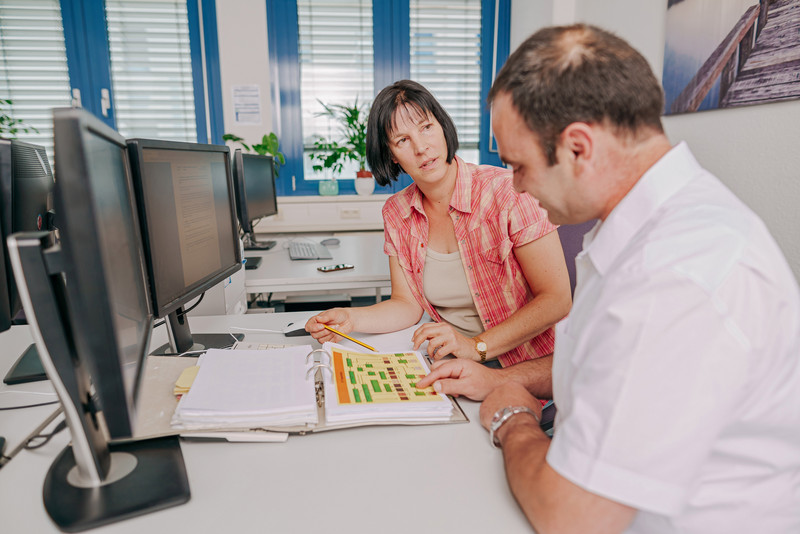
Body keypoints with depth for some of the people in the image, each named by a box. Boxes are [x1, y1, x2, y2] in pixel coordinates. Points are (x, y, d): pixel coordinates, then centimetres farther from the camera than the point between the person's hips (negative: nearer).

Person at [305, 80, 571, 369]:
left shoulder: (508, 191, -17)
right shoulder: (396, 213, 1)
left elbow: (557, 300, -16)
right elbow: (408, 304, 4)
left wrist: (477, 346, -23)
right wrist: (350, 318, -14)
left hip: (526, 367, -3)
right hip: (449, 367, 4)